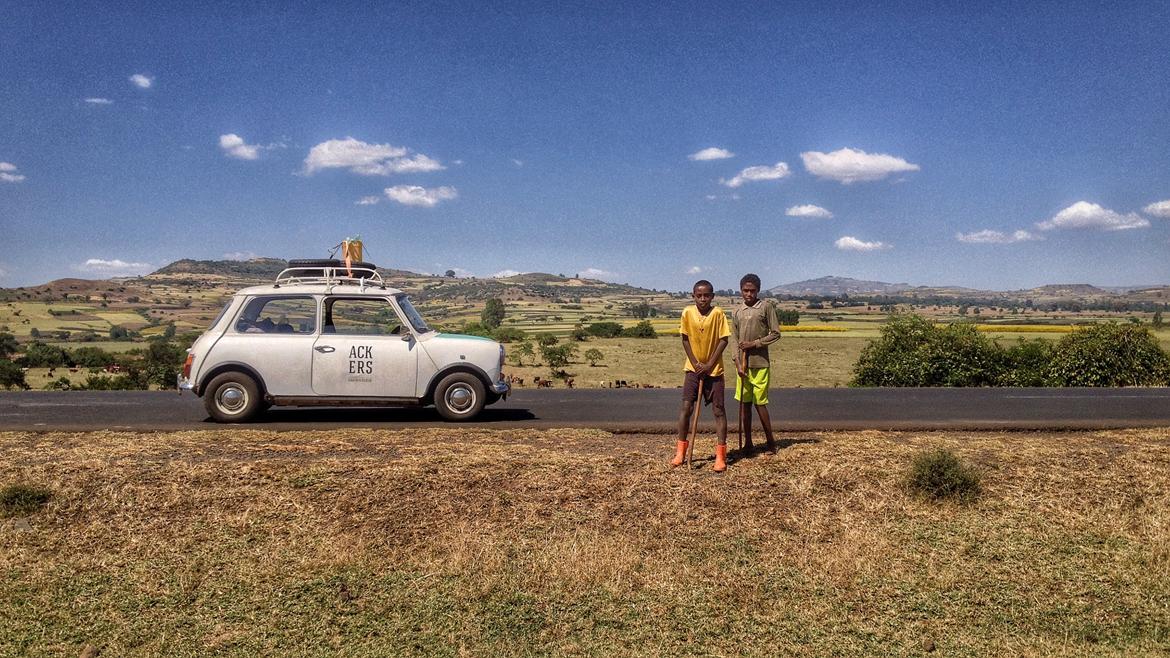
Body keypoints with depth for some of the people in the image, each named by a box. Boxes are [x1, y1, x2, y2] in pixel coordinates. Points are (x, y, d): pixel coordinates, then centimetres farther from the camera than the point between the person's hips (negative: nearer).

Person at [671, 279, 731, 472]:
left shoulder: (718, 313, -11)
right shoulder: (687, 313, -5)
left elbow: (723, 340, -10)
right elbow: (685, 339, 0)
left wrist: (709, 364, -13)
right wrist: (695, 363, -8)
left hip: (714, 369, -2)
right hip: (693, 367, 2)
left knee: (718, 410, 1)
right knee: (686, 407, -2)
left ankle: (721, 455, 6)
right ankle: (680, 451, 8)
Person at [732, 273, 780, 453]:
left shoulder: (766, 307, -2)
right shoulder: (737, 312, 9)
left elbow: (775, 334, -3)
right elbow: (734, 340, 7)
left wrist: (754, 343, -12)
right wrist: (738, 364, -3)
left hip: (760, 363, -4)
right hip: (742, 364, 4)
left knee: (760, 403, -3)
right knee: (744, 403, 6)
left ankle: (770, 441, 11)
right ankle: (747, 443, 15)